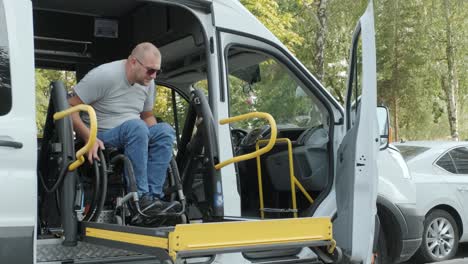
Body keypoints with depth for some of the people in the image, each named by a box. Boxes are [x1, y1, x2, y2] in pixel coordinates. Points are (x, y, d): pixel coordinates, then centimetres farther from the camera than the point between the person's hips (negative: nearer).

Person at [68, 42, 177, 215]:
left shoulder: (148, 82, 6)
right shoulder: (104, 75, -15)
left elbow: (147, 116, 19)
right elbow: (69, 108, -16)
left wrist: (155, 140, -2)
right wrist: (90, 139, -28)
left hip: (134, 136, 7)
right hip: (101, 138, -6)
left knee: (165, 130, -19)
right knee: (136, 126, -35)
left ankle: (153, 195, -26)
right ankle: (140, 197, -32)